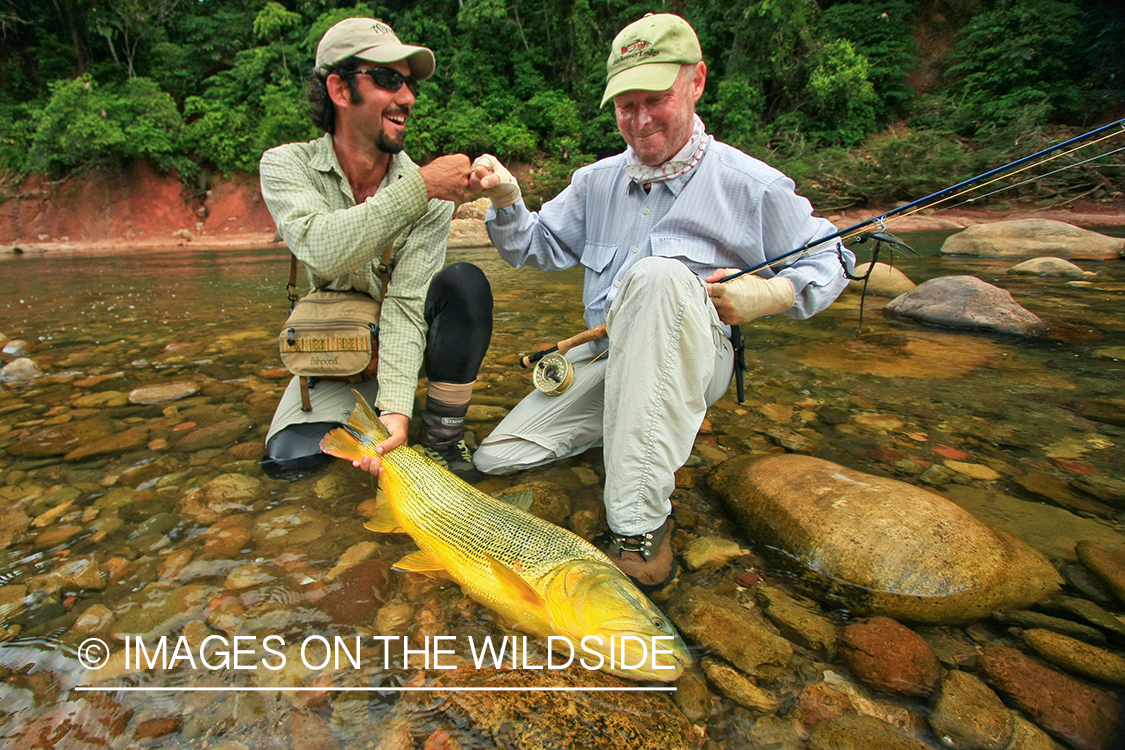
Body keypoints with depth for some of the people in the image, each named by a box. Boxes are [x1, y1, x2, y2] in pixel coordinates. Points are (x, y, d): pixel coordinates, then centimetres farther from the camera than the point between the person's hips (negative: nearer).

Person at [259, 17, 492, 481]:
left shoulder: (432, 195, -18)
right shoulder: (286, 165, -14)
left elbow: (406, 304, -26)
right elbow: (323, 251, -35)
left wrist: (395, 408, -39)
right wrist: (418, 187, -36)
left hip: (404, 335, 0)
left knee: (465, 283, -30)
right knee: (289, 456, -23)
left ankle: (442, 436, -15)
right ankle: (369, 403, 8)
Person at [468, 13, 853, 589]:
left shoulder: (751, 186, -2)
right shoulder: (596, 182, 11)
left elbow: (830, 261, 6)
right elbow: (538, 246, 14)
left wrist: (772, 294, -15)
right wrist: (506, 202, -7)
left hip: (691, 358, -5)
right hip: (602, 357, 5)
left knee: (658, 274, -39)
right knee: (495, 458, -7)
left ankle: (640, 521, -39)